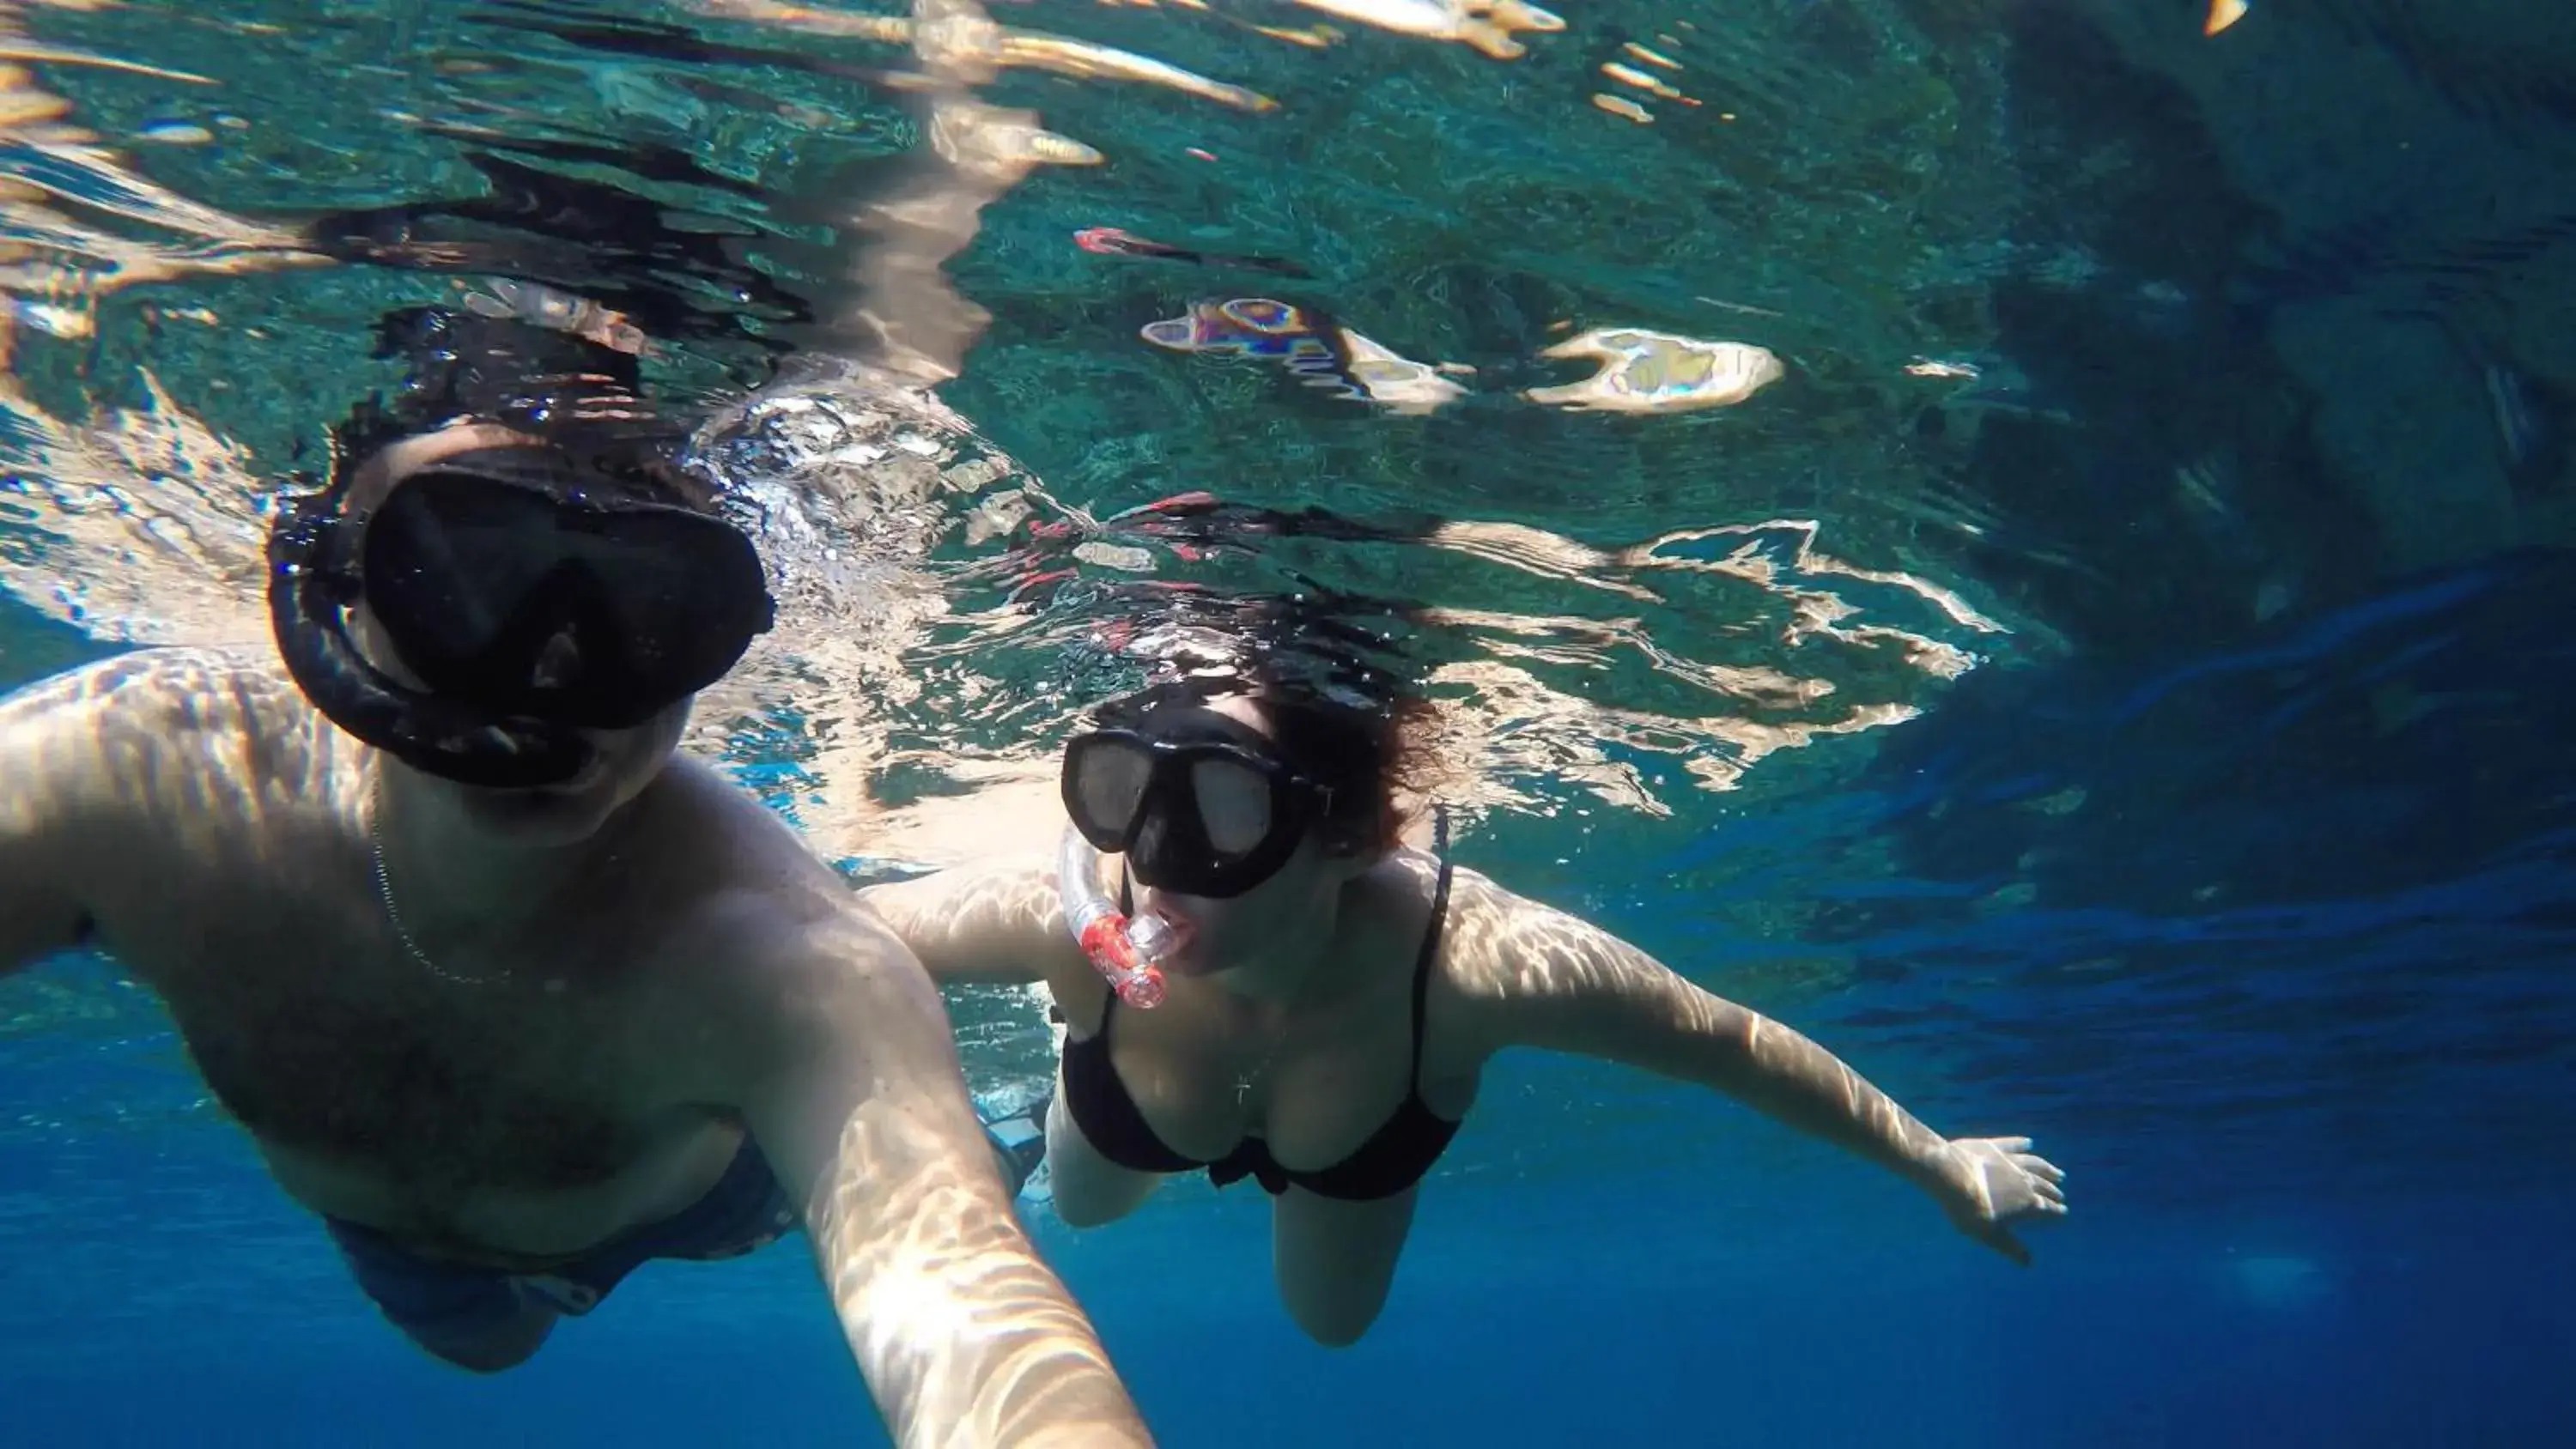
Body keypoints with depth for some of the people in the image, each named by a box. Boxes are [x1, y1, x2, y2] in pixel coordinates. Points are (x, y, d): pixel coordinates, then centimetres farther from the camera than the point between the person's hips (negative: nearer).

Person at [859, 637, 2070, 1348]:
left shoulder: (1472, 958, -47)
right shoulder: (1062, 919, -46)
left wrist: (1943, 1167, -17)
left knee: (1331, 1320, 31)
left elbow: (1739, 1045, -31)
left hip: (1353, 1160, 0)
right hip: (1129, 1115, 0)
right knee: (1077, 1204, 34)